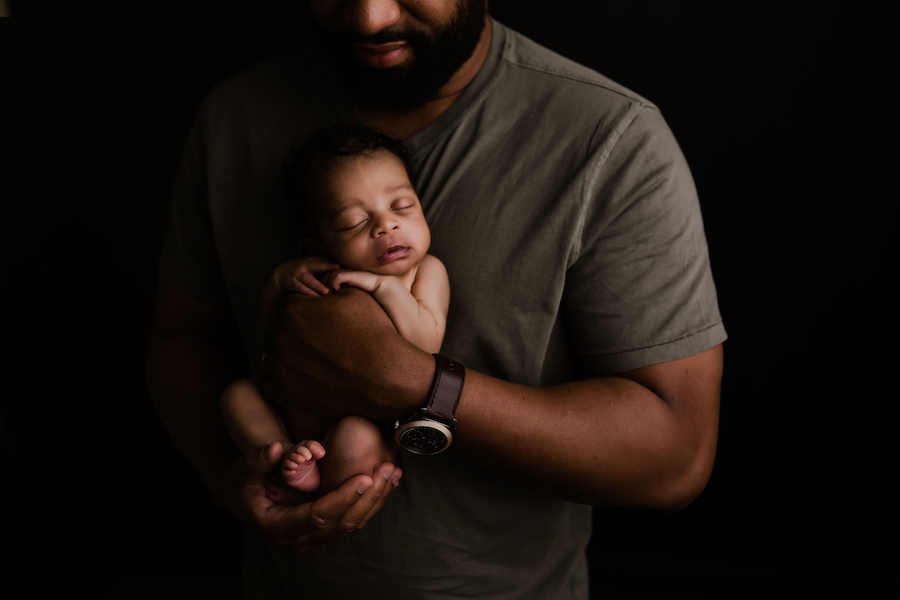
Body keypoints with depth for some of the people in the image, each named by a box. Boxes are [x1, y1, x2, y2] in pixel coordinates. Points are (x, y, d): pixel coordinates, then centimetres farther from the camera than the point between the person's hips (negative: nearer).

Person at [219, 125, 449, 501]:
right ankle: (292, 458, -19)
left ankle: (308, 497, -8)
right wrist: (280, 279, -8)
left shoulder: (427, 271, -5)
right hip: (303, 419, 5)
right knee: (237, 394, -3)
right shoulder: (324, 275, 3)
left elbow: (427, 345, -20)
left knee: (356, 435, -36)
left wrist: (387, 287, -28)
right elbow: (272, 327, 12)